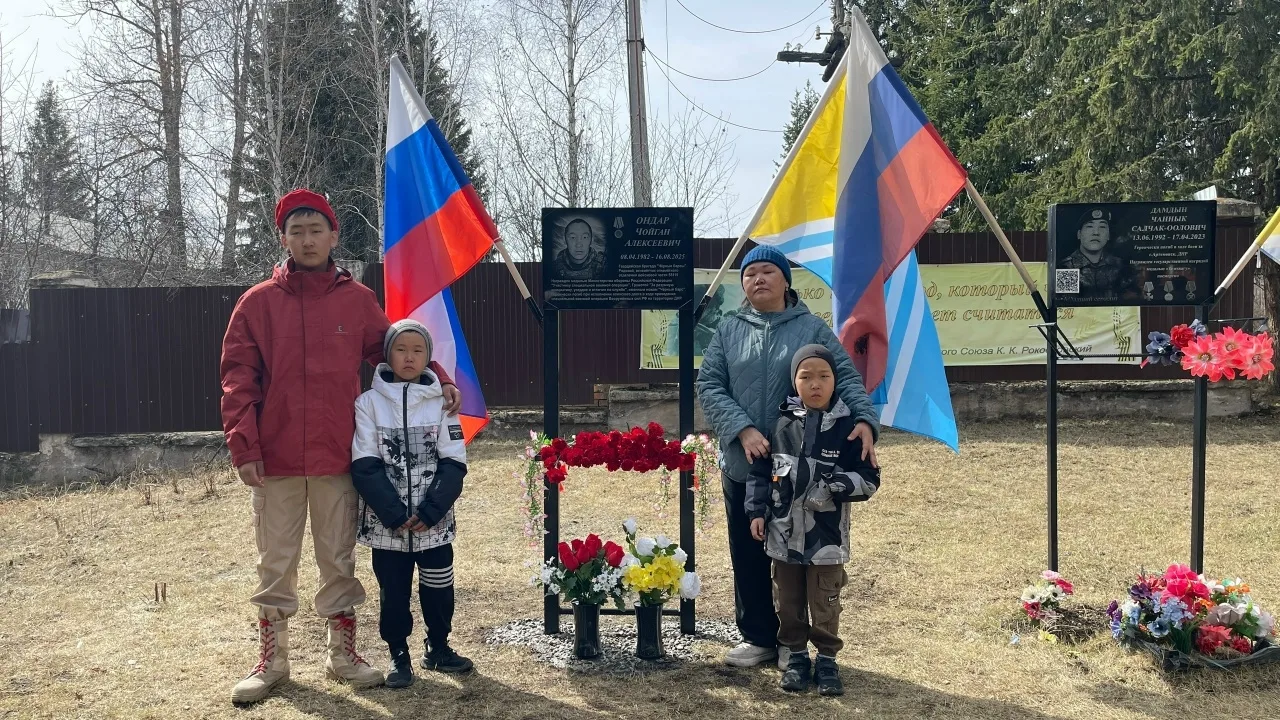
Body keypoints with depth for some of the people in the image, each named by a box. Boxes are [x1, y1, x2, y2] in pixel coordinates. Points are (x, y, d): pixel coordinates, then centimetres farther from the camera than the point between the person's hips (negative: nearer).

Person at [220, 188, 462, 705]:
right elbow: (238, 378, -2)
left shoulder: (357, 299, 4)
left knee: (339, 561, 10)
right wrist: (244, 446, -10)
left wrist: (439, 378, -3)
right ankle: (271, 659, 22)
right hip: (274, 460, 0)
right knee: (275, 563, 9)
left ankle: (343, 653, 23)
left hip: (338, 458, 1)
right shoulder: (258, 303, 1)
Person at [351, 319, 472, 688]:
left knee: (438, 588, 11)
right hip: (386, 523, -1)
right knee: (394, 593, 8)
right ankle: (399, 655, 24)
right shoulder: (369, 402, -3)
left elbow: (454, 463, -3)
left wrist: (429, 512, -13)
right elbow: (366, 466, -8)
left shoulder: (441, 401, 1)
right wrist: (394, 513, -14)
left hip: (434, 522, 1)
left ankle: (438, 647, 31)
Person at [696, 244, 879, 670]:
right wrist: (742, 430, -16)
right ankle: (758, 638, 23)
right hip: (741, 465, 2)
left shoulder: (812, 329, 2)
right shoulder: (728, 331, 6)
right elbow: (709, 386, -1)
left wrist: (864, 419, -25)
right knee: (748, 557, 9)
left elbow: (846, 377, -6)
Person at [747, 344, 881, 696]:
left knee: (824, 604, 9)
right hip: (784, 532, 2)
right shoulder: (782, 423, -1)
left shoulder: (848, 426, -7)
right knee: (788, 602, 14)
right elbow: (761, 471, 7)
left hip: (826, 535, -2)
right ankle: (796, 656, 30)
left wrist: (836, 481, -22)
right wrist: (757, 511, 2)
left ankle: (827, 660, 26)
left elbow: (869, 480, -5)